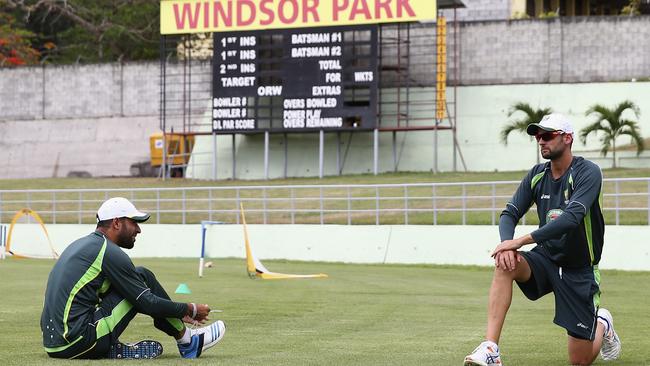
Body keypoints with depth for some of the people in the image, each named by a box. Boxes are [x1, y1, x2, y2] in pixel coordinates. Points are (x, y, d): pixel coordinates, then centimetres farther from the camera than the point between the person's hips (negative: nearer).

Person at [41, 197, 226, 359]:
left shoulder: (81, 244, 21)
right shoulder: (111, 253, -9)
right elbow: (148, 304, -8)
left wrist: (179, 312, 28)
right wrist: (191, 310, 7)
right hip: (77, 344, -9)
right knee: (143, 277, 2)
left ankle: (111, 349, 7)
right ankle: (187, 342, 11)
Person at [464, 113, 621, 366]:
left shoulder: (588, 172, -17)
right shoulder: (537, 175, 1)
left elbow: (572, 217, -31)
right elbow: (510, 213, -2)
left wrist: (522, 240, -37)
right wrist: (506, 243, -27)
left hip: (579, 270, -4)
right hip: (546, 258, 4)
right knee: (504, 265, -31)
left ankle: (602, 325, 37)